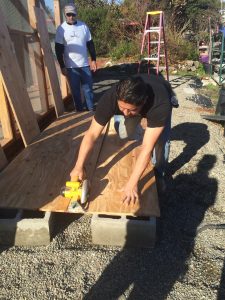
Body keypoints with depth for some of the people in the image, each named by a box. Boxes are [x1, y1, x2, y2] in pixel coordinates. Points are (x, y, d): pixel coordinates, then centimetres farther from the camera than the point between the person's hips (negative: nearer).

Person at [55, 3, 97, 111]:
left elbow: (90, 44, 11)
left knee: (88, 89, 6)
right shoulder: (61, 29, -2)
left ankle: (92, 110, 17)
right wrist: (62, 66, -8)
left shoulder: (83, 26, 5)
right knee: (75, 90, 5)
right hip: (71, 66, -2)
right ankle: (80, 111, 17)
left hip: (85, 65, 2)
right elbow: (58, 49, -4)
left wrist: (93, 60, 6)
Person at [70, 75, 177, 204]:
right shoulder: (110, 98, -41)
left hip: (161, 97, -2)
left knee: (161, 140, -19)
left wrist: (132, 183, -46)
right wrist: (79, 166, -39)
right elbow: (92, 134, -35)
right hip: (134, 102, 3)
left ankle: (159, 175, 7)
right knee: (124, 134, -16)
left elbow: (147, 147, -47)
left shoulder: (160, 104, -48)